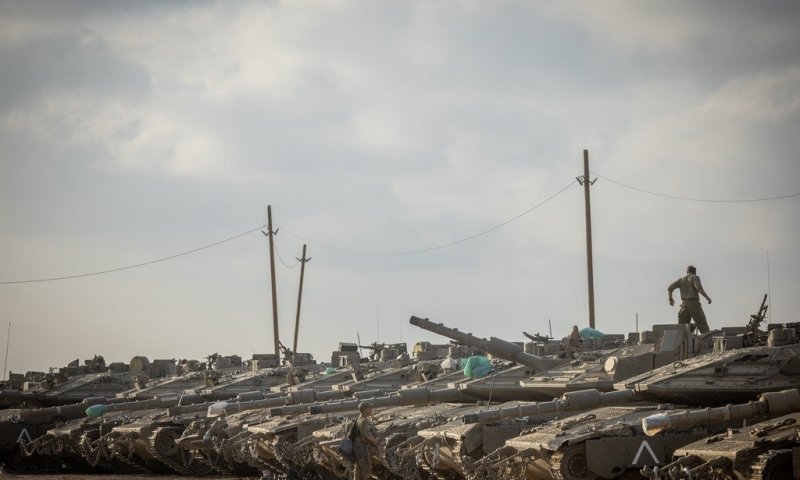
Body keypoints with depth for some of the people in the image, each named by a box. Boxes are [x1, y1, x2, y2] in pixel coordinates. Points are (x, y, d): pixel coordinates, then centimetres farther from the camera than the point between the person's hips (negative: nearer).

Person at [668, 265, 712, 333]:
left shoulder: (681, 280, 16)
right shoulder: (695, 278, 1)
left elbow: (669, 288, 10)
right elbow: (699, 288, -18)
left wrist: (671, 299, 24)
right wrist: (707, 297, -10)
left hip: (684, 304, 4)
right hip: (694, 304, -4)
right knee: (703, 328, 0)